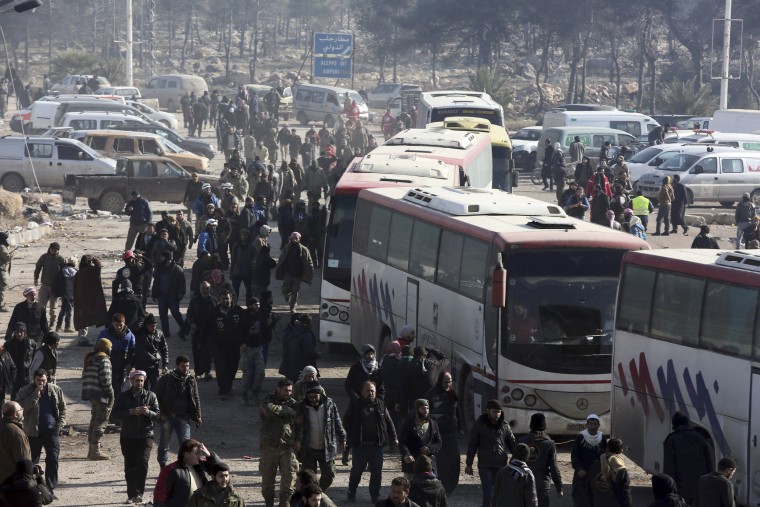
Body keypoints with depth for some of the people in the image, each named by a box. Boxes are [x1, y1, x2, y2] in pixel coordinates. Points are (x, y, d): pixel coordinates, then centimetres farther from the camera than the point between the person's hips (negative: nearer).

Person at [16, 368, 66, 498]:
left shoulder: (55, 390, 5)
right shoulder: (26, 391, -2)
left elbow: (62, 408, 11)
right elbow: (24, 406, -18)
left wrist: (60, 424, 0)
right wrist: (36, 393, -22)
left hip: (51, 430, 1)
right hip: (33, 432, -1)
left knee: (53, 458, -9)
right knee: (33, 460, 5)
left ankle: (51, 487, -4)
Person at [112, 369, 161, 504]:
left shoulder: (151, 396, 6)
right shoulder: (123, 396, 4)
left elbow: (158, 415, 2)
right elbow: (116, 413, -6)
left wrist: (148, 412, -19)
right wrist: (131, 412, -20)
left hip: (145, 436, -1)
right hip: (128, 436, 1)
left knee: (142, 462, -17)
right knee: (130, 466, 3)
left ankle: (138, 493, -16)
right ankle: (131, 494, 14)